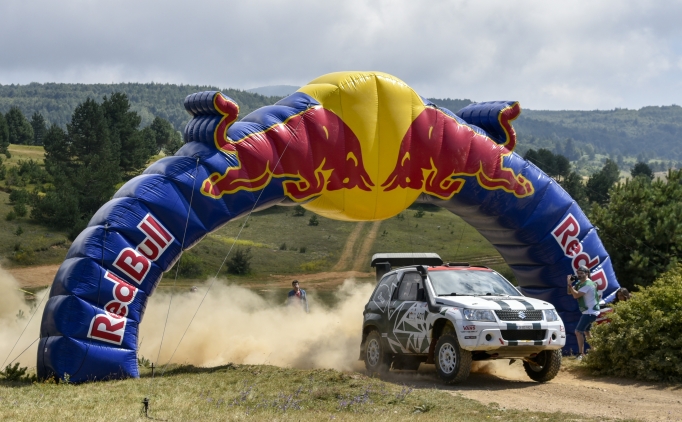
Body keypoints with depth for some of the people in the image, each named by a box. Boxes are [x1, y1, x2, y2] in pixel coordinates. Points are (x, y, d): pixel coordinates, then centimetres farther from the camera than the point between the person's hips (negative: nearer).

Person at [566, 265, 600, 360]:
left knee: (578, 331, -15)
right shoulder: (580, 283, 11)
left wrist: (570, 284, -23)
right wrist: (570, 284, -6)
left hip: (590, 312, -11)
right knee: (585, 331, 25)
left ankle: (581, 354, -16)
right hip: (588, 312, 11)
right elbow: (570, 292, 10)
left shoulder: (588, 284, -18)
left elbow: (576, 295, -26)